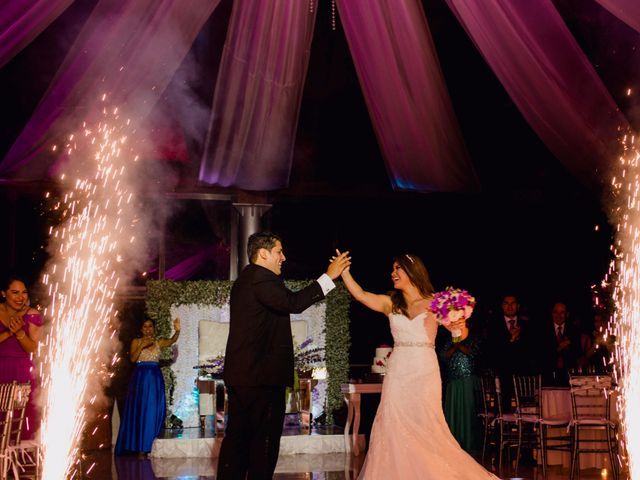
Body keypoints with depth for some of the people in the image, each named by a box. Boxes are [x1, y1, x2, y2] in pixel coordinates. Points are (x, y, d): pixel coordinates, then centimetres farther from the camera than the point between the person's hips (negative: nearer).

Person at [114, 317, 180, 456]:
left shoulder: (159, 342, 9)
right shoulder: (136, 341, 5)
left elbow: (172, 341, -10)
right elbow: (132, 358, -8)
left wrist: (177, 331, -29)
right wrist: (142, 346, -19)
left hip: (155, 378, 2)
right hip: (140, 377, -2)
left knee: (154, 411, 1)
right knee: (140, 411, -2)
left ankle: (150, 445, 7)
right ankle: (140, 448, -2)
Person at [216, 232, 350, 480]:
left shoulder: (243, 281, 19)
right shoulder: (261, 278, -14)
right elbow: (292, 302, -27)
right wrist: (329, 276, -22)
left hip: (239, 376, 10)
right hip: (262, 376, -10)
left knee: (237, 438, 12)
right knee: (264, 441, -3)